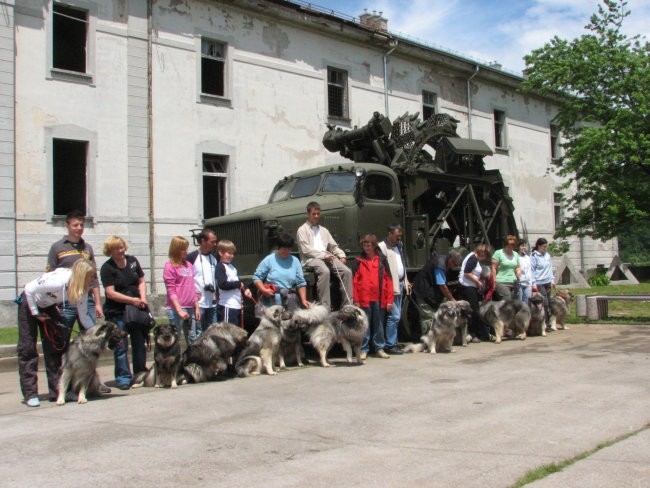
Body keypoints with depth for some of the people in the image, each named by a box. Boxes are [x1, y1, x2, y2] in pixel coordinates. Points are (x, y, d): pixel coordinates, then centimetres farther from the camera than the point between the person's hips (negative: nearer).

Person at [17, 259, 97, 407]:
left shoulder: (82, 289, -16)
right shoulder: (58, 281, -37)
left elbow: (84, 316, -10)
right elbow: (29, 289, -29)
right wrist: (36, 313, -20)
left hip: (48, 307, 7)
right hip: (29, 303, -6)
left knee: (56, 345, 1)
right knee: (27, 349, -5)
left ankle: (57, 391, 6)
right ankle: (30, 394, -3)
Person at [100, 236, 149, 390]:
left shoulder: (132, 261, 8)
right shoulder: (107, 268, -8)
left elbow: (141, 281, 13)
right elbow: (110, 293, -14)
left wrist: (143, 298, -4)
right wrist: (132, 300, -20)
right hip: (117, 312, -5)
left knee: (140, 343, 9)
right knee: (121, 346, -3)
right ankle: (123, 377, 4)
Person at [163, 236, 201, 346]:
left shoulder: (189, 265, 13)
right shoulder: (170, 266, -6)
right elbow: (171, 291, -11)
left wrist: (197, 307, 14)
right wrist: (179, 310, -17)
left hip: (190, 308, 6)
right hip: (176, 308, -6)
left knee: (193, 339, 9)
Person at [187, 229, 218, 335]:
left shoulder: (214, 257, 11)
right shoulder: (192, 257, -9)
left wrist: (216, 291, 12)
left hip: (212, 303, 6)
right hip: (198, 303, -6)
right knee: (198, 334, -3)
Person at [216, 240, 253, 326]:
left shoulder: (232, 266, 17)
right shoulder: (220, 267, -10)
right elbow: (222, 284, -21)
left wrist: (244, 289, 7)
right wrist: (239, 284, -12)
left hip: (237, 304, 9)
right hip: (227, 306, -9)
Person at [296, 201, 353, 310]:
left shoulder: (324, 230, 28)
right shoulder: (302, 230, 8)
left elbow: (334, 246, 25)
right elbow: (306, 250, -5)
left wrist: (341, 255, 4)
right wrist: (324, 255, -14)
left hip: (327, 257, 6)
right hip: (310, 259, -6)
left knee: (347, 271, -19)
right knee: (325, 271, -38)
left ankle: (347, 305, -20)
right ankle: (325, 306, -39)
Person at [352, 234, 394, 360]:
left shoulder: (382, 259, 5)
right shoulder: (360, 261, 5)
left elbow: (388, 279, 3)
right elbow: (355, 281, 2)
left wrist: (390, 299, -3)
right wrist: (356, 300, -5)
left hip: (379, 299, 1)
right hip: (364, 299, -1)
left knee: (379, 324, 9)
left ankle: (380, 348, 18)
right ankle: (364, 350, 10)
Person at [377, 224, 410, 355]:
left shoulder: (399, 246, 19)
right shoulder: (382, 247, -9)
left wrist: (406, 281, 18)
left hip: (400, 284, 9)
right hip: (392, 286, -9)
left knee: (397, 316, 11)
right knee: (394, 316, -11)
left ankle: (393, 343, 16)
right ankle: (390, 345, -5)